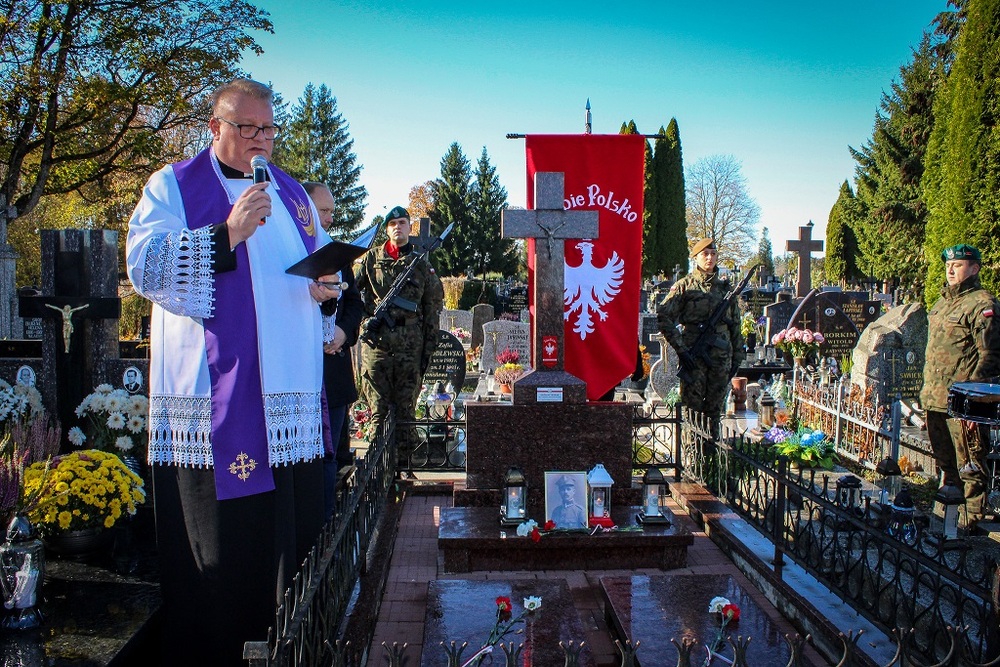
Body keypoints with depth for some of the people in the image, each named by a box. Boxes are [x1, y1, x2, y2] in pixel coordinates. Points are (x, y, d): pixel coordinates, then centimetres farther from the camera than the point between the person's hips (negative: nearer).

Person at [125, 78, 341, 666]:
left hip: (290, 397, 5)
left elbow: (323, 268, 27)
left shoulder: (291, 194, 19)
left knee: (292, 525, 4)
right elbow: (145, 266, -9)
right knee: (216, 535, -4)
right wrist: (227, 234, -18)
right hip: (211, 394, -4)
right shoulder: (173, 187, 5)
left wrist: (325, 288, 3)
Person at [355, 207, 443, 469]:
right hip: (376, 341, 0)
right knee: (378, 407, 0)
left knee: (406, 406, 2)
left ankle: (405, 461, 8)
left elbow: (433, 308, 9)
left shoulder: (421, 264, 10)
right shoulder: (372, 258, 11)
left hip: (410, 345, 0)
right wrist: (369, 313, -5)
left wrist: (429, 348, 4)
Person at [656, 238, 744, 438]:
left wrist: (737, 356, 14)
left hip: (721, 356, 4)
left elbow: (735, 325, 18)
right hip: (694, 355, -4)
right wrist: (680, 349, -12)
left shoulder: (725, 288, 13)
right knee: (692, 406, -3)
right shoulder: (684, 286, 0)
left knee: (714, 409, 8)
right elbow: (663, 317, -7)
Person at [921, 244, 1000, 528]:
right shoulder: (943, 302, 17)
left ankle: (972, 521, 6)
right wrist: (927, 390, 21)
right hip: (935, 398, 9)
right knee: (945, 462, 20)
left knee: (970, 465, -2)